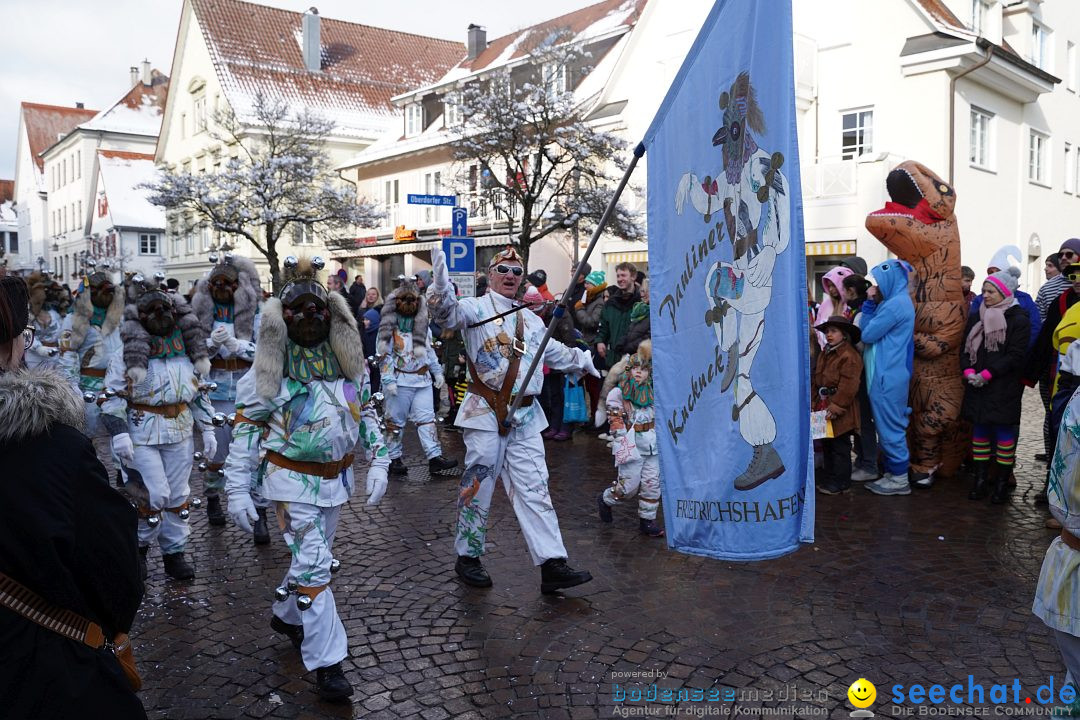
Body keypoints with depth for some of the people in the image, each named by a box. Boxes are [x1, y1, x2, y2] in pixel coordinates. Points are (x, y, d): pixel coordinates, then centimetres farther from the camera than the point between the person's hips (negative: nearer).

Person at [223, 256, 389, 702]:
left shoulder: (347, 360, 1)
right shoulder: (272, 365, -10)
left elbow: (366, 410, 10)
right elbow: (246, 424, -7)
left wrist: (377, 463, 4)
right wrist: (237, 488, -9)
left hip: (336, 477, 5)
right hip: (293, 480, -5)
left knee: (313, 557, 19)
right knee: (313, 565, -8)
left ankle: (287, 615, 46)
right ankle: (326, 662, 2)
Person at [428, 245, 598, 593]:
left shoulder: (531, 319, 19)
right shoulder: (475, 308, -2)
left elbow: (554, 351, 36)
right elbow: (447, 312, -24)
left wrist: (582, 360, 37)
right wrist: (441, 279, -40)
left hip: (525, 418, 6)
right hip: (486, 414, -5)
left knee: (534, 489, 3)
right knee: (477, 485, 3)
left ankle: (552, 565, 3)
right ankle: (467, 557, 21)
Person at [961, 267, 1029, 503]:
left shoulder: (1018, 319, -5)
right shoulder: (977, 318, 12)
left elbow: (1016, 356, -11)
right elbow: (967, 348, 11)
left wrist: (987, 374, -17)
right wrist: (969, 371, -7)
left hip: (1004, 388, -5)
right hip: (977, 387, 5)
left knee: (1004, 434, 1)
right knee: (979, 432, 8)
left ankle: (1002, 482, 9)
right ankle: (980, 479, 16)